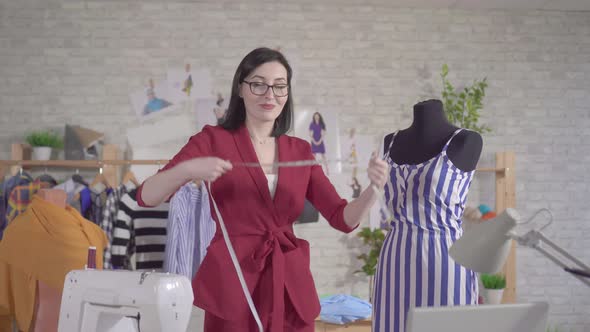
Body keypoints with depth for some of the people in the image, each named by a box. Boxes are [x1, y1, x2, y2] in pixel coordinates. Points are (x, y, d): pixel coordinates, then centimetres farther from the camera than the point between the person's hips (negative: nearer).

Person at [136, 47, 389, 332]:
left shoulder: (300, 151, 9)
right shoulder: (214, 140, -3)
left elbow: (343, 219, 4)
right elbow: (146, 197, -11)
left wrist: (374, 188, -16)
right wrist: (187, 169, -30)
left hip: (291, 284, 4)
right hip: (233, 280, -4)